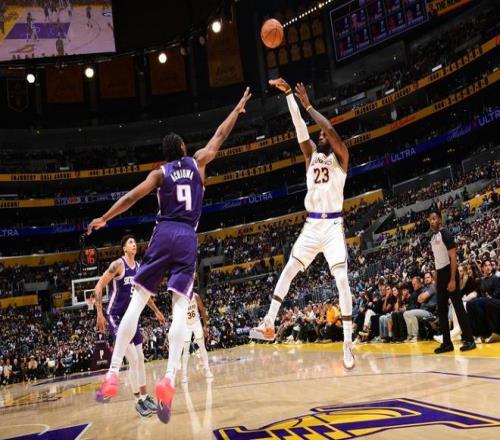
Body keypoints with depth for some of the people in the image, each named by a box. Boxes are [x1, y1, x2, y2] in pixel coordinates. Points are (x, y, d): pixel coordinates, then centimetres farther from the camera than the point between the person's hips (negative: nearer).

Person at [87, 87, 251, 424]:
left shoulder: (160, 172, 10)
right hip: (188, 238, 1)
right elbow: (219, 137, 26)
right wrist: (238, 109, 39)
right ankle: (169, 379, -25)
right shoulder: (197, 162, 14)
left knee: (137, 302, 3)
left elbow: (132, 197, 1)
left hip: (163, 234, 0)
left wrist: (103, 219, 11)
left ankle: (114, 372, -3)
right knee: (181, 309, -8)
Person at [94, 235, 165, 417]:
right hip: (115, 316, -8)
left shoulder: (139, 267, 8)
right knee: (133, 360, -11)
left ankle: (145, 396, 23)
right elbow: (98, 287, -16)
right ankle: (138, 400, 0)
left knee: (140, 359, 11)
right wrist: (99, 313, -21)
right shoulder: (118, 264, -15)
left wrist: (156, 311, 23)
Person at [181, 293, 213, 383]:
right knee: (185, 350, -6)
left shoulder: (196, 296, -16)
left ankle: (207, 371, 5)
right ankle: (184, 374, -3)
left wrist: (205, 326, -7)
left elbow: (202, 310, -6)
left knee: (202, 347, 0)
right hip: (185, 325, -1)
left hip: (196, 323, 1)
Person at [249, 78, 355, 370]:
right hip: (312, 225, 6)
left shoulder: (340, 157, 1)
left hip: (333, 225, -6)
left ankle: (348, 343, -10)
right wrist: (288, 94, -3)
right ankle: (269, 325, 8)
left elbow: (331, 130, -17)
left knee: (342, 279, -12)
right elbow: (300, 126, 5)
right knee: (288, 271, 3)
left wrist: (308, 105, -15)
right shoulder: (312, 155, 14)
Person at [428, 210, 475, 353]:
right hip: (440, 274, 9)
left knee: (458, 306, -7)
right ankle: (447, 343, 14)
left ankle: (469, 340, 0)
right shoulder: (433, 238, 14)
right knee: (441, 309, 8)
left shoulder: (446, 234, -12)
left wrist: (453, 280, -22)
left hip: (449, 273, -9)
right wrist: (436, 279, 18)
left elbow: (453, 257, -17)